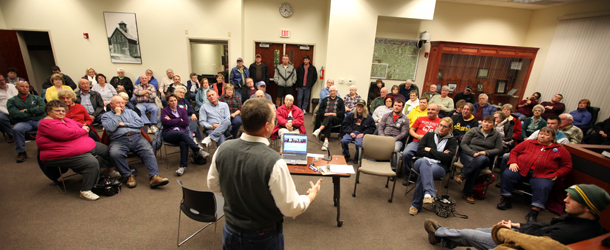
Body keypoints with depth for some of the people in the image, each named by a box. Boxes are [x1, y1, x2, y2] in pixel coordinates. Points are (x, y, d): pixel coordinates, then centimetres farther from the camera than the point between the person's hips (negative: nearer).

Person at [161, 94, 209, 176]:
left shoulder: (182, 110, 25)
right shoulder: (164, 110, 20)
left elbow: (187, 122, 7)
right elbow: (165, 121, -2)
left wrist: (172, 121, 4)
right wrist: (180, 120, 3)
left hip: (183, 132, 2)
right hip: (169, 133, -1)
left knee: (183, 142, -36)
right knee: (182, 134, -38)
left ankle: (183, 166, -38)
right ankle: (199, 150, -40)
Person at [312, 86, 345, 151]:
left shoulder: (340, 100, 18)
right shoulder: (325, 99, 24)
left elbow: (342, 111, 6)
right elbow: (320, 109, 13)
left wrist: (334, 114, -10)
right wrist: (325, 114, -8)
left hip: (336, 118, -1)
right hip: (325, 117, 1)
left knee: (330, 117, -37)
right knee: (329, 123, -35)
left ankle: (319, 130, -54)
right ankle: (326, 141, -47)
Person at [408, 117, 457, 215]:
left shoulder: (452, 141, 15)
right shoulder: (429, 135, 19)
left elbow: (448, 158, -3)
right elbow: (419, 151, 5)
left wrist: (430, 150, -1)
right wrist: (439, 154, -1)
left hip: (439, 166, -1)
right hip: (422, 162, 1)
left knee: (423, 175, -36)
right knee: (424, 161, -39)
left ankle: (416, 205, -34)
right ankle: (429, 193, -53)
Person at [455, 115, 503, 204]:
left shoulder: (497, 135, 16)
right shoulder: (473, 130, 10)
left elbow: (499, 149, 5)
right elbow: (463, 144, 1)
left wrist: (486, 152, -14)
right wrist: (473, 153, -15)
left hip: (485, 158, 1)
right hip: (468, 154, -1)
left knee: (481, 159, -40)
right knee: (476, 167, -37)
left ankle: (462, 175, -32)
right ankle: (468, 193, -28)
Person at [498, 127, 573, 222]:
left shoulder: (560, 150, 15)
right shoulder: (528, 143, 16)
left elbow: (567, 166, 14)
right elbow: (514, 152, 16)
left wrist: (556, 175, -4)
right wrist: (512, 162, -2)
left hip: (542, 175, -1)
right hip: (521, 169, 1)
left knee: (543, 187, -31)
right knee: (507, 175, -25)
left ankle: (533, 213, -27)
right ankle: (506, 200, -14)